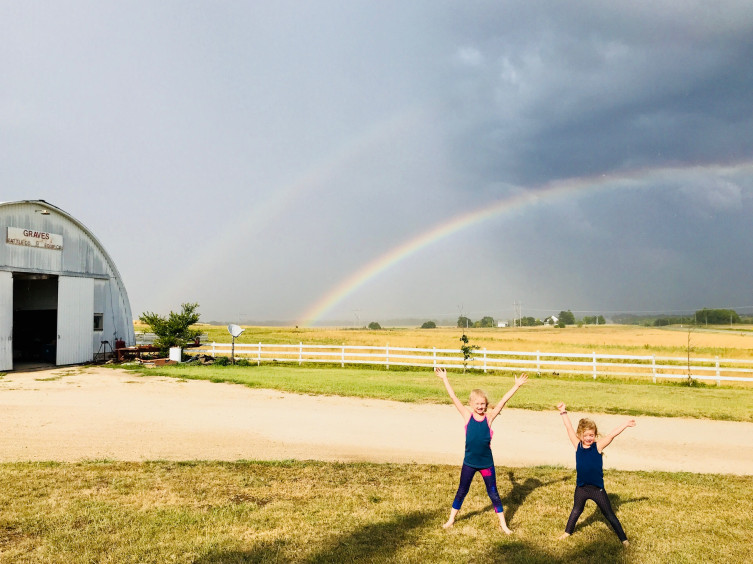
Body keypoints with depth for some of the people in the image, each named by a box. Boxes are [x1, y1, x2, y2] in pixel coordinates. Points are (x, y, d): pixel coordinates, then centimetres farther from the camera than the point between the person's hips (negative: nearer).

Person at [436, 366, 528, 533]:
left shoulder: (489, 417, -8)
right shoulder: (467, 416, -9)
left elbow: (503, 401, -11)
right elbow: (453, 397, -9)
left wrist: (516, 385, -14)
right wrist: (444, 378, -8)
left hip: (487, 462, 0)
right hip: (469, 462, 0)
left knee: (493, 494, 10)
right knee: (461, 491, 16)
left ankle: (503, 524, 24)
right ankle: (451, 519, 31)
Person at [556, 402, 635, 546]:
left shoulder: (598, 446, -12)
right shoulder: (577, 446, -7)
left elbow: (611, 435, -20)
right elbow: (569, 428, -3)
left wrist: (625, 424, -26)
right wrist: (563, 412, -1)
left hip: (597, 488, -3)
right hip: (581, 487, 3)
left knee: (609, 515, 8)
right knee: (576, 510, 24)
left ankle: (623, 539, 20)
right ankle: (567, 532, 42)